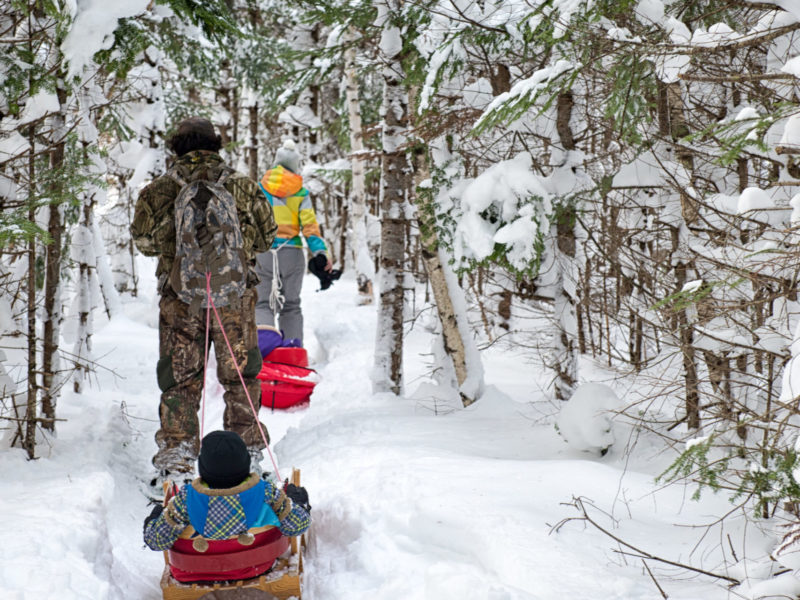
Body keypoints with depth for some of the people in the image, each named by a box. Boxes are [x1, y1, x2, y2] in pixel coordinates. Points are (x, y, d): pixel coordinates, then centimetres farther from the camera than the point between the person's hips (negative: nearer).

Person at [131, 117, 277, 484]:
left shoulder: (161, 189, -3)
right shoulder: (243, 186, 1)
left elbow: (144, 240, -1)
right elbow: (266, 236, 6)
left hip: (180, 301, 0)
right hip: (236, 298, 1)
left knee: (179, 379, 8)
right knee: (240, 376, 12)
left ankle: (175, 459, 7)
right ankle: (248, 451, 16)